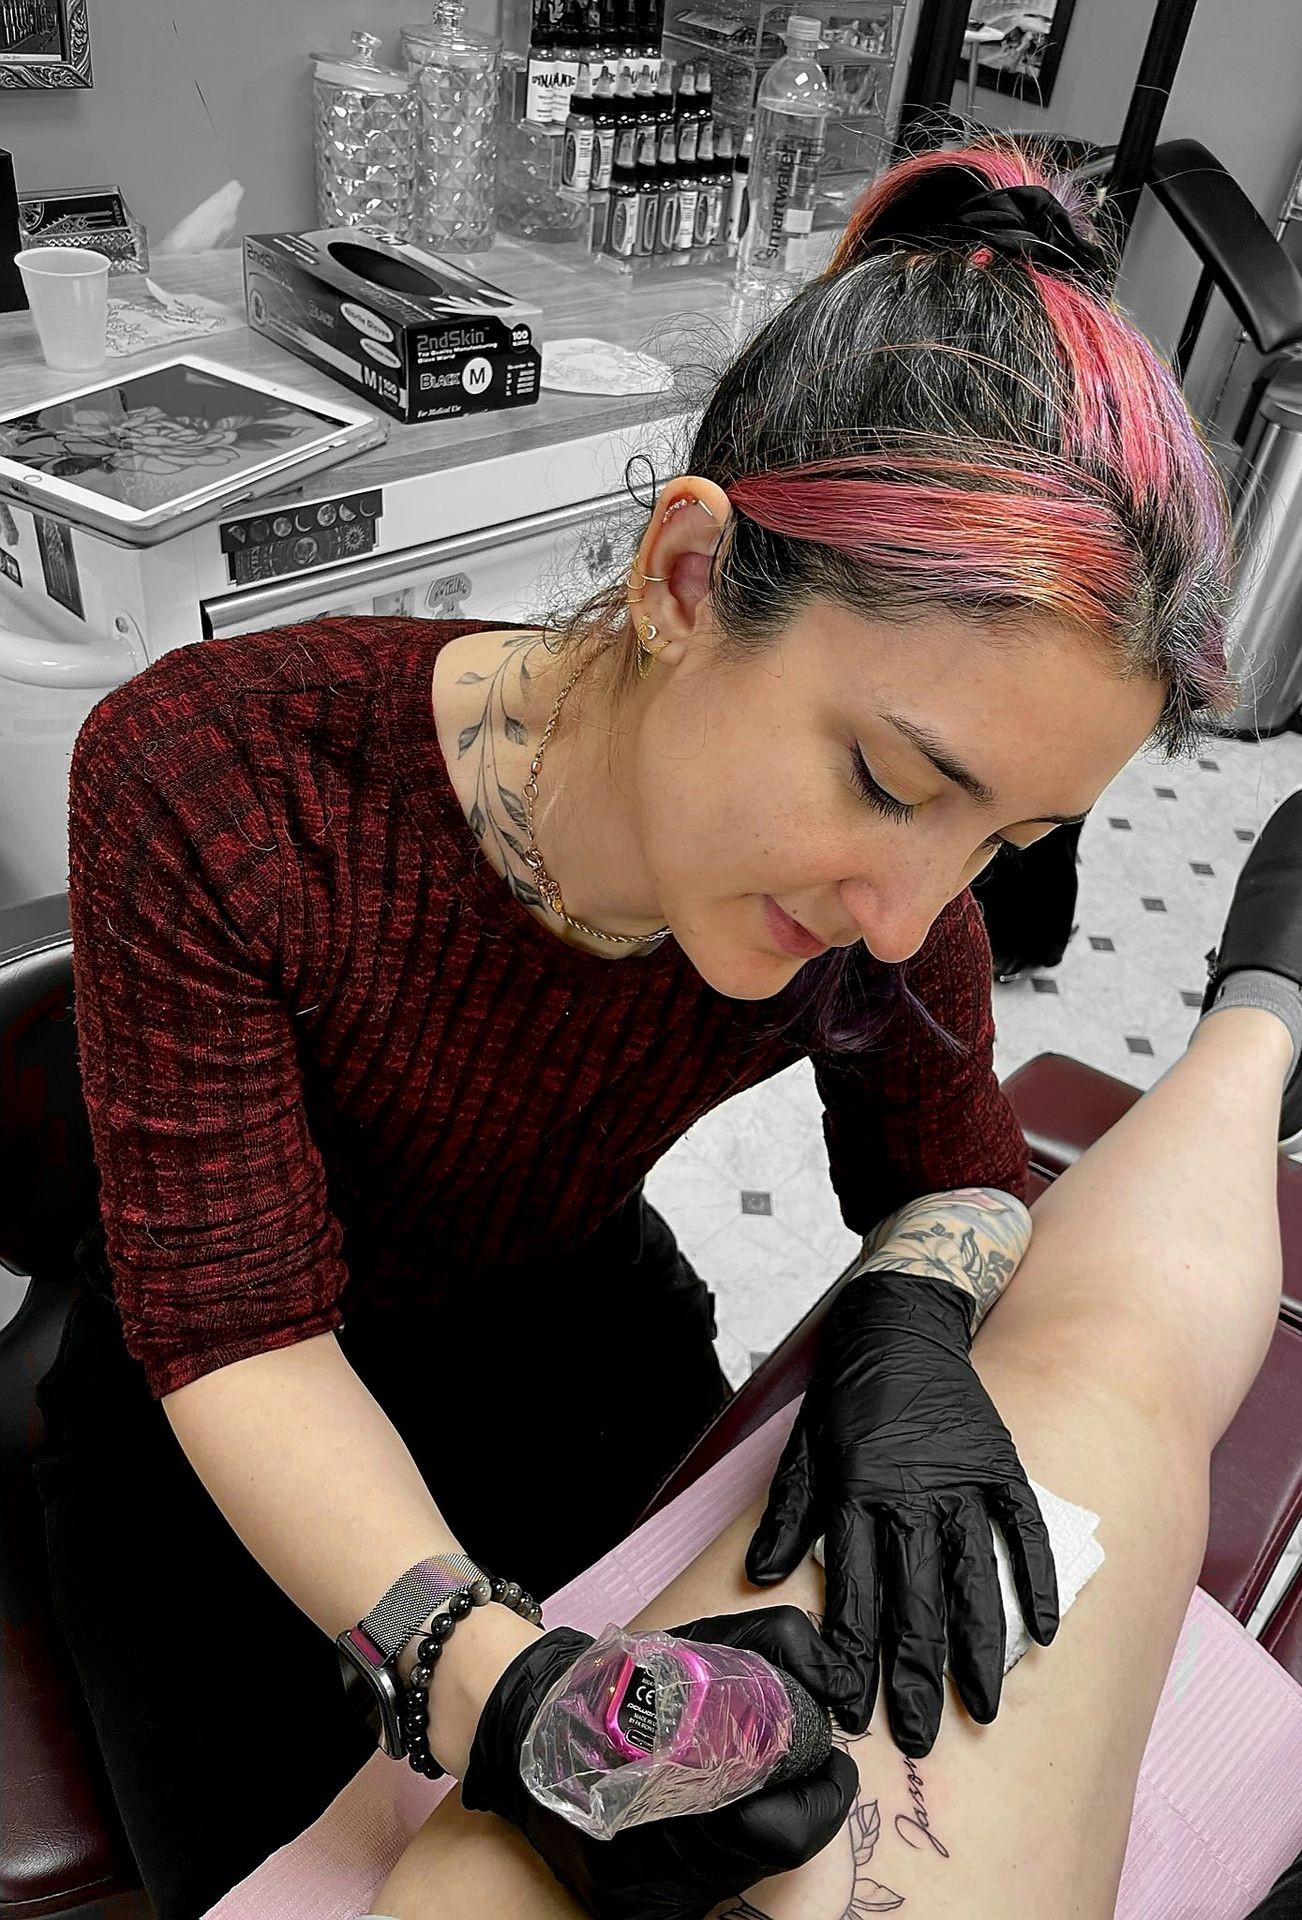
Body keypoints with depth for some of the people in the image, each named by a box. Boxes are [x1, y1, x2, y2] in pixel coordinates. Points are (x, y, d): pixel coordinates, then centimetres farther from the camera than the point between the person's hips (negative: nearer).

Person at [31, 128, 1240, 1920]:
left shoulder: (879, 906, -25)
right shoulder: (205, 783, -35)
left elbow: (951, 1171, -7)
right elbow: (239, 1335, -30)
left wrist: (911, 1317, -29)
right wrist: (487, 1675, -44)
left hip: (580, 1333, 3)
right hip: (225, 1428, -1)